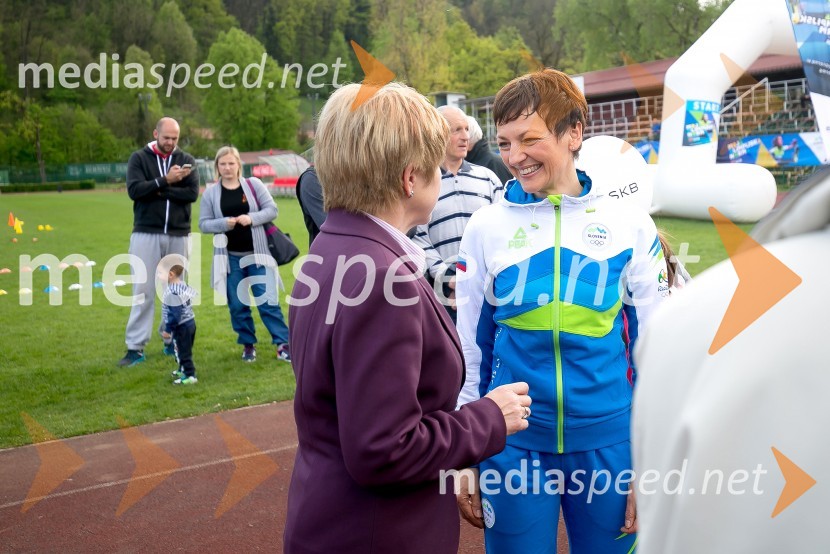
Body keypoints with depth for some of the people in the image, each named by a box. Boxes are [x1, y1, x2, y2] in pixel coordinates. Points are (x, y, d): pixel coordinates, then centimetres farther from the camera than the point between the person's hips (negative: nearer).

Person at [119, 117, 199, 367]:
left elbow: (192, 193, -9)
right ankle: (136, 347, 2)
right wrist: (165, 181, -19)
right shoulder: (139, 158, 2)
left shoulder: (186, 160, 5)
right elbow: (134, 190, -13)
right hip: (146, 234, -1)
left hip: (178, 235, 2)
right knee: (143, 290, -2)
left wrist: (158, 190, -13)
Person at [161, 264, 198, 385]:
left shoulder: (172, 292, -24)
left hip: (181, 326, -9)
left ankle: (190, 376, 5)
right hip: (190, 322, 9)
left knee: (183, 352, 1)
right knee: (185, 350, 23)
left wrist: (168, 329, -15)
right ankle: (183, 370, 37)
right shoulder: (184, 286, 4)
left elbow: (174, 314, -24)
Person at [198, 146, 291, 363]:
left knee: (267, 301, -3)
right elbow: (204, 224, 1)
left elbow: (272, 209, -2)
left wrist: (251, 218, -19)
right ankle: (248, 344, 22)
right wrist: (224, 223, -17)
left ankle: (282, 343, 4)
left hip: (256, 253, -1)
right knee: (237, 304, 7)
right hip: (230, 257, 2)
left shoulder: (253, 184, 0)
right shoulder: (211, 193, 2)